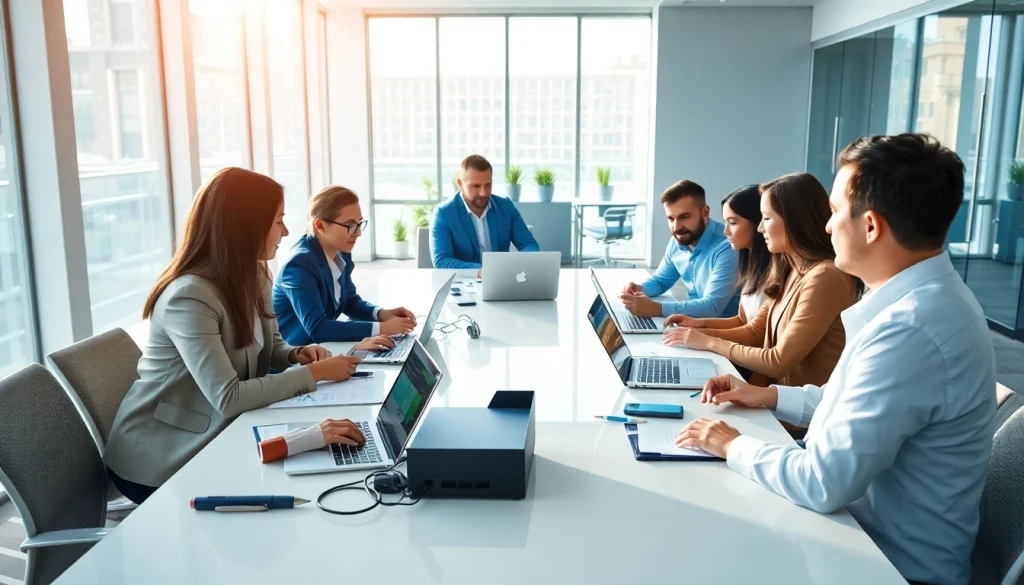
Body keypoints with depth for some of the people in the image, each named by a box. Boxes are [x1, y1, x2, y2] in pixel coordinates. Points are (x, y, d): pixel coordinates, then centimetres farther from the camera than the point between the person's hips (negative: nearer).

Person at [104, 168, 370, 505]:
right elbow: (228, 398, -31)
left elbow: (265, 347, 14)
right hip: (159, 460, -7)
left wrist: (295, 355, -9)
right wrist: (314, 373, -25)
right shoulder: (189, 296, -27)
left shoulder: (252, 277, 0)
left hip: (211, 440, 7)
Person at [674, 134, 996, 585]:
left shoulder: (910, 329, -31)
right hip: (866, 528, 8)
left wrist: (734, 446, -15)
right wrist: (770, 396, 10)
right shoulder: (924, 297, 2)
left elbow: (825, 484, -30)